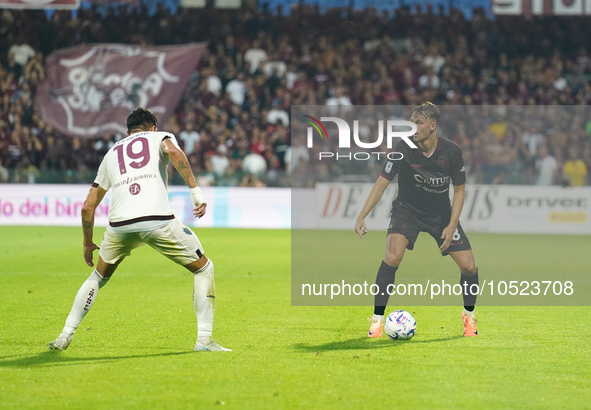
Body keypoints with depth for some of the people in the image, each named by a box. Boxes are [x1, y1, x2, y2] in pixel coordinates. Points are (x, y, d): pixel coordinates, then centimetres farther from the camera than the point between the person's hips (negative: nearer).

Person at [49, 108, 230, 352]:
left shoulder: (112, 153, 31)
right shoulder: (160, 137, 21)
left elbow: (88, 206, 29)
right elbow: (173, 151, -7)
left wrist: (88, 244, 41)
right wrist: (195, 191, -9)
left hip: (119, 222, 4)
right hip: (157, 219, -4)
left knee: (99, 277, 29)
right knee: (204, 269, 15)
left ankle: (65, 336, 25)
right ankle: (204, 339, 6)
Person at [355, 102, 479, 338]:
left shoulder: (451, 152, -16)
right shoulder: (404, 149, -20)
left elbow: (459, 190, -4)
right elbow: (382, 182, -19)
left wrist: (452, 225, -13)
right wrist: (362, 217, -28)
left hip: (441, 214, 2)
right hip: (407, 210, -2)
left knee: (469, 266, -7)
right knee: (393, 257, -27)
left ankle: (469, 316, 22)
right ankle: (377, 319, -15)